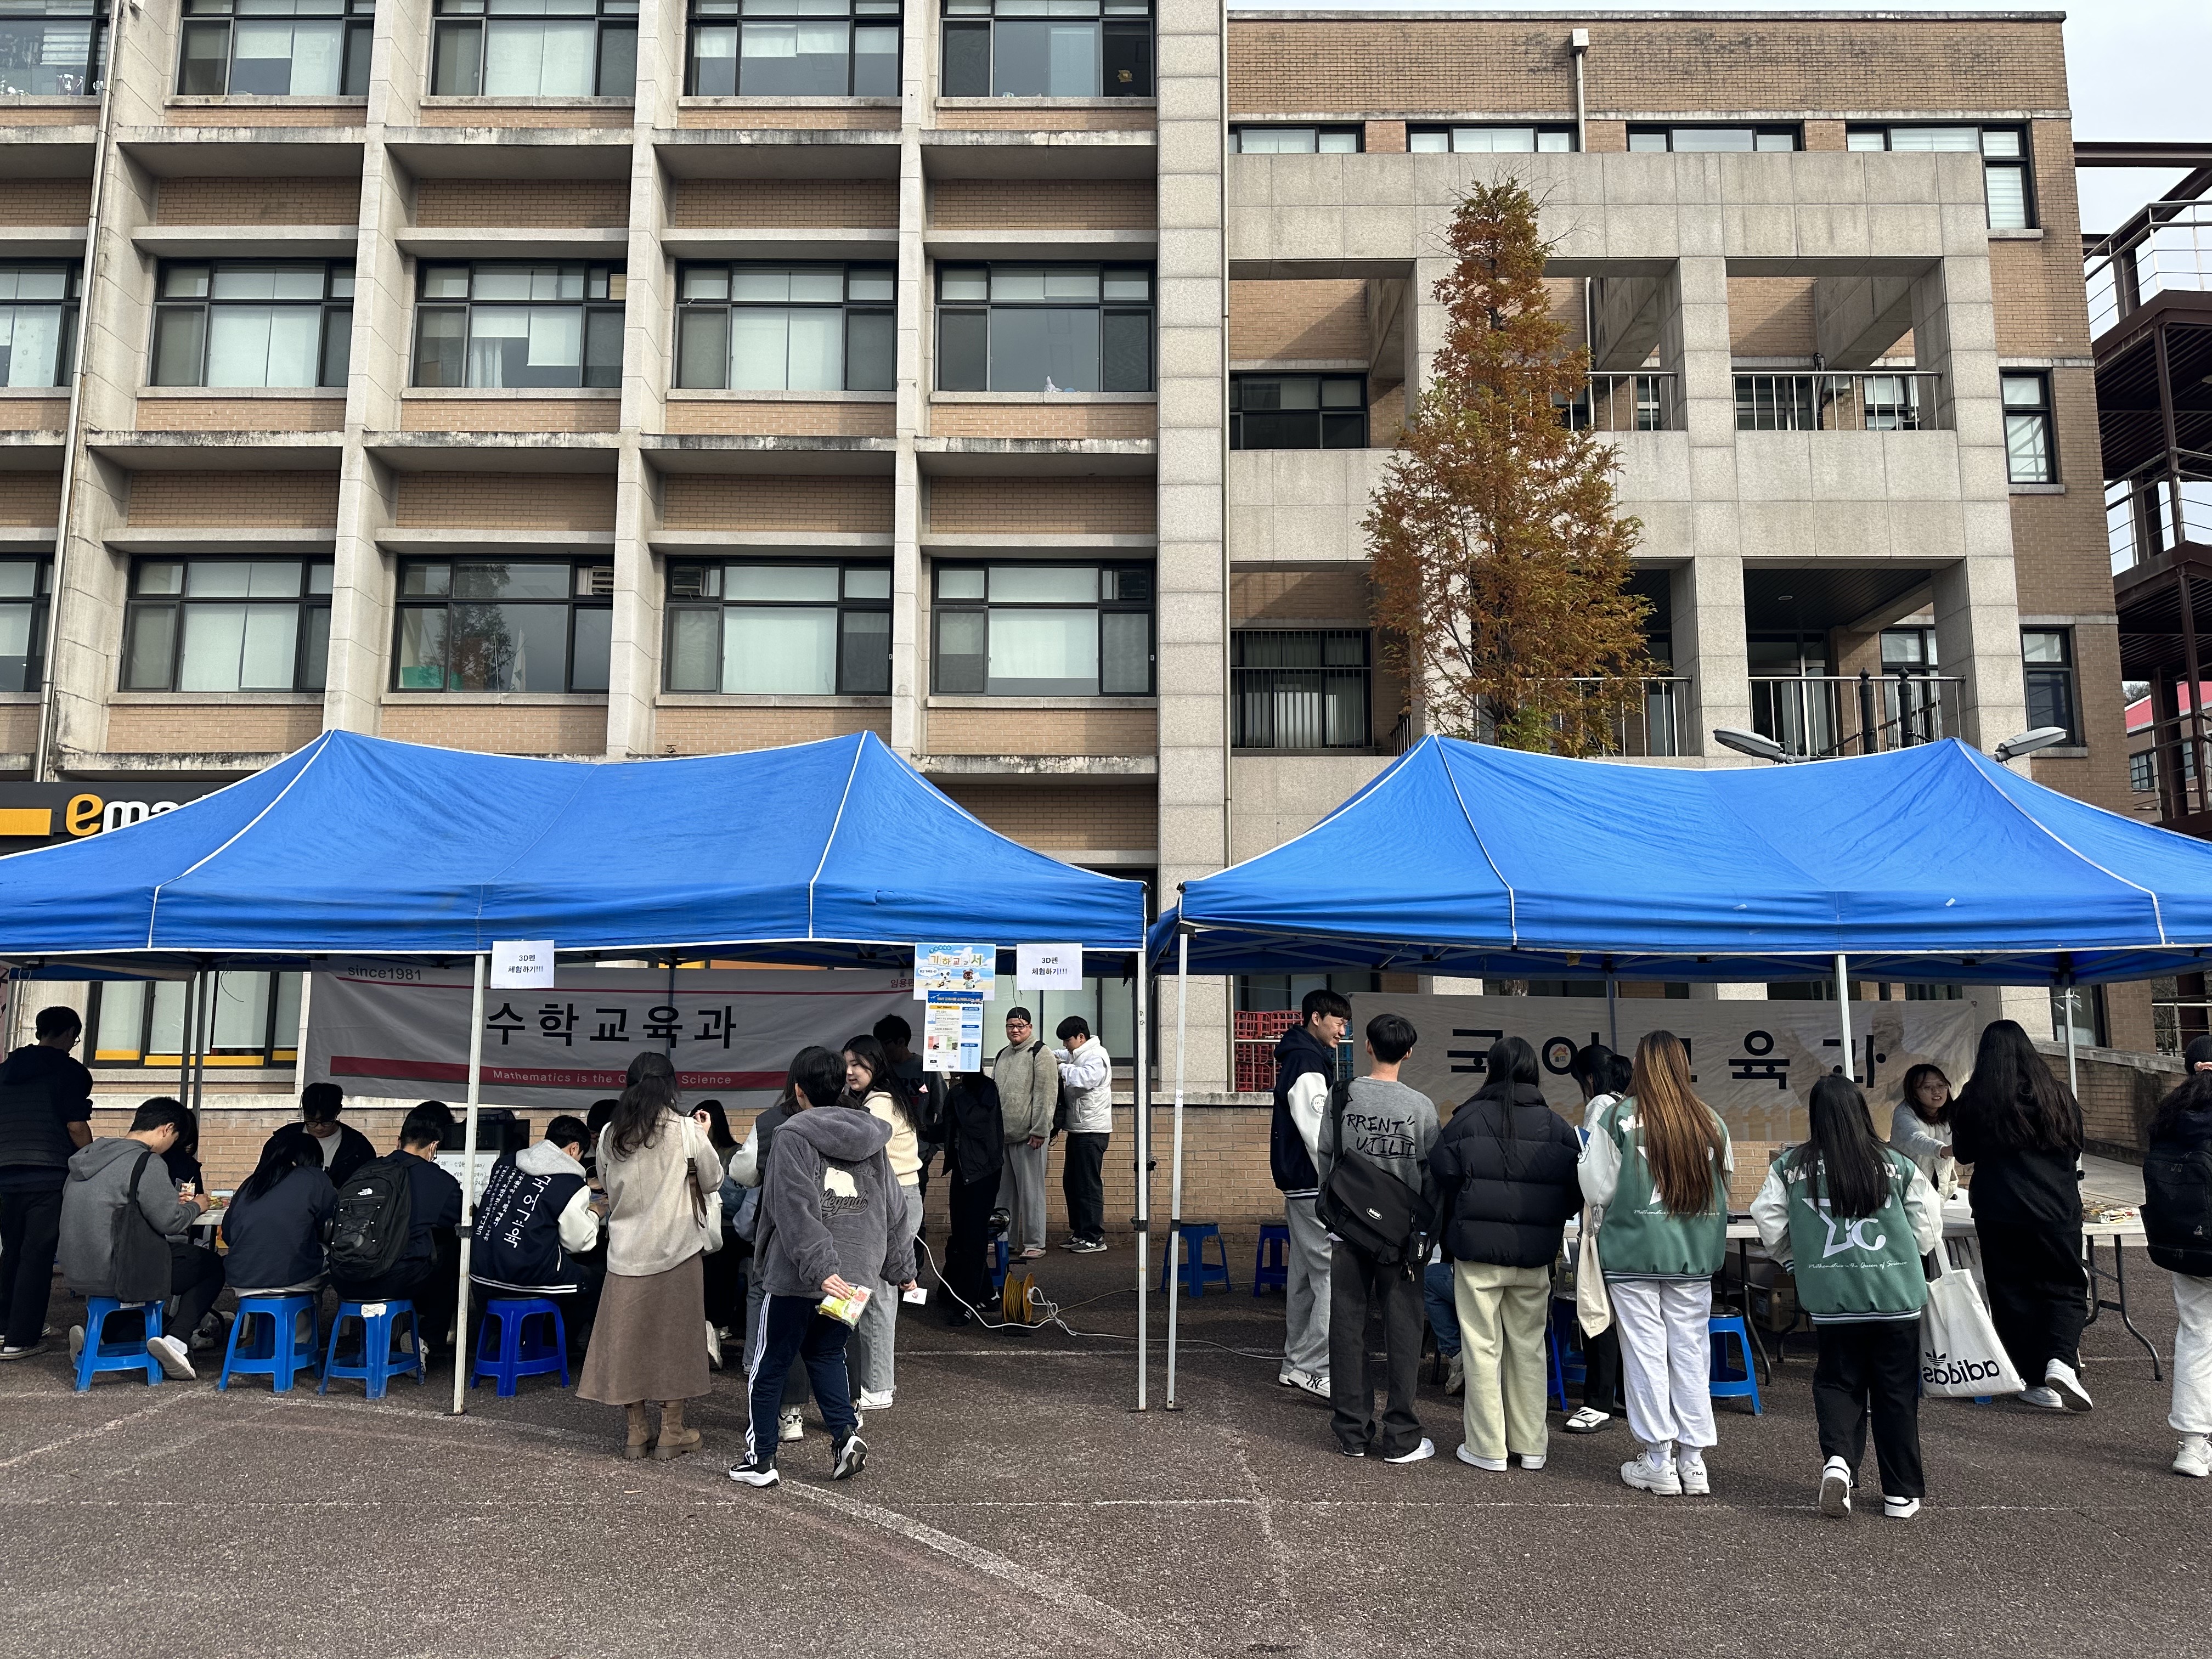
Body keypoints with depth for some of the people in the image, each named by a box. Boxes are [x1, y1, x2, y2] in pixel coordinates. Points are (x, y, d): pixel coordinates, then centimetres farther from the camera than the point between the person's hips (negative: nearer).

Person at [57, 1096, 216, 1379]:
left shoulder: (89, 1154, 11)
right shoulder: (147, 1163, -16)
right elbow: (169, 1221, -15)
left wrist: (172, 1202, 21)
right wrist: (196, 1206, 6)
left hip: (77, 1272, 8)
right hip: (115, 1275, -8)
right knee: (212, 1265, 7)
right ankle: (176, 1339, -6)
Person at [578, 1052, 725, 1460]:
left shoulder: (610, 1134, 0)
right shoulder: (687, 1131, -9)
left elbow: (607, 1184, 13)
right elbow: (712, 1181, 3)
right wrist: (702, 1141, 16)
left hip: (626, 1253, 3)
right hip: (676, 1250, -3)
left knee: (628, 1336, 10)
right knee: (675, 1336, 7)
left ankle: (636, 1431, 16)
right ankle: (672, 1431, 12)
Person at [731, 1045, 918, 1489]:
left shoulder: (793, 1136, -8)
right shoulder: (871, 1139, 10)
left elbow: (796, 1210, -19)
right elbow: (894, 1209, 14)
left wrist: (820, 1268, -24)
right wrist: (902, 1268, 22)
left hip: (798, 1278, -6)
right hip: (856, 1275, 6)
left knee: (770, 1365, 10)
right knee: (826, 1354, 23)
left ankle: (761, 1458, 17)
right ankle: (845, 1432, 6)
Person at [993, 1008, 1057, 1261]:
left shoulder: (1040, 1054, -6)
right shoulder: (1002, 1055, 19)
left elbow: (1046, 1095, -12)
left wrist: (1040, 1131, -17)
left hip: (1028, 1136, -8)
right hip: (1001, 1135, 8)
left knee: (1030, 1190, -3)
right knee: (1005, 1190, 12)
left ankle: (1034, 1244, 2)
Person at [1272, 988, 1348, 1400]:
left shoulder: (1296, 1057, 17)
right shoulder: (1308, 1062, -15)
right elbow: (1316, 1131, -21)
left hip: (1299, 1184, 11)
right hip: (1315, 1187, -11)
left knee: (1305, 1273, 15)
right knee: (1334, 1273, -10)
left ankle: (1296, 1365, 23)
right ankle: (1321, 1372, -10)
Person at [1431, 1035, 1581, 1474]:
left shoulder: (1468, 1119, -8)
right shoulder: (1557, 1127, 0)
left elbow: (1443, 1176, -8)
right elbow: (1576, 1190, 2)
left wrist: (1454, 1228, 8)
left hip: (1478, 1250, -3)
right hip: (1535, 1256, 3)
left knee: (1483, 1347, 5)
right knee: (1530, 1347, 14)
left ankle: (1487, 1447, 10)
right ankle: (1530, 1445, 22)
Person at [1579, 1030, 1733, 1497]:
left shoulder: (1618, 1117, -10)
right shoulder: (1711, 1121, 0)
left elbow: (1597, 1188, -5)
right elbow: (1724, 1190, 9)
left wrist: (1604, 1225, 15)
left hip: (1633, 1250, -3)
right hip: (1694, 1254, 3)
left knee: (1646, 1351, 4)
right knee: (1691, 1351, 10)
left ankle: (1658, 1461, 10)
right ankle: (1693, 1460, 16)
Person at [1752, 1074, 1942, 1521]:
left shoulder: (1791, 1166, -4)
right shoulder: (1899, 1165, -5)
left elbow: (1768, 1220, -1)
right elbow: (1929, 1225, 2)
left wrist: (1795, 1260, 18)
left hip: (1830, 1298, 0)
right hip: (1896, 1296, 0)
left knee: (1838, 1383, 14)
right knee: (1896, 1392, 11)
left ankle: (1838, 1459, -8)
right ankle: (1901, 1493, 19)